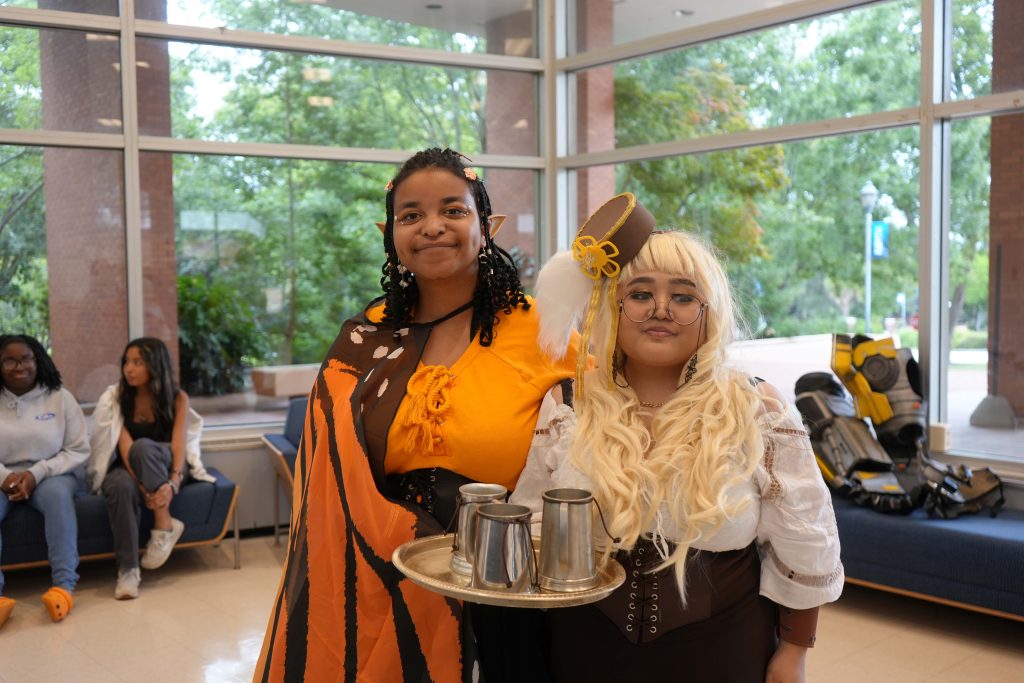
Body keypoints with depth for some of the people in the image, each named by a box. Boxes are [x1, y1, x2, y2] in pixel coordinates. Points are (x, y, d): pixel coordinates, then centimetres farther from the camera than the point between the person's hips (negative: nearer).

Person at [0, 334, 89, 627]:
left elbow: (79, 450, -2)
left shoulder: (60, 397, 0)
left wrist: (36, 473, -14)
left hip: (49, 476, -1)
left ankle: (64, 584, -38)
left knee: (58, 493, -36)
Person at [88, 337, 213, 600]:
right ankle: (127, 569, -32)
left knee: (143, 446, -36)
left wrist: (173, 483, -37)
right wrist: (142, 487, -34)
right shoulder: (117, 398, -7)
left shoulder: (177, 398, -6)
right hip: (126, 467, 1)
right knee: (121, 487, -38)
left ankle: (164, 524, -29)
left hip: (165, 465, 0)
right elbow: (125, 447, -18)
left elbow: (179, 443, -17)